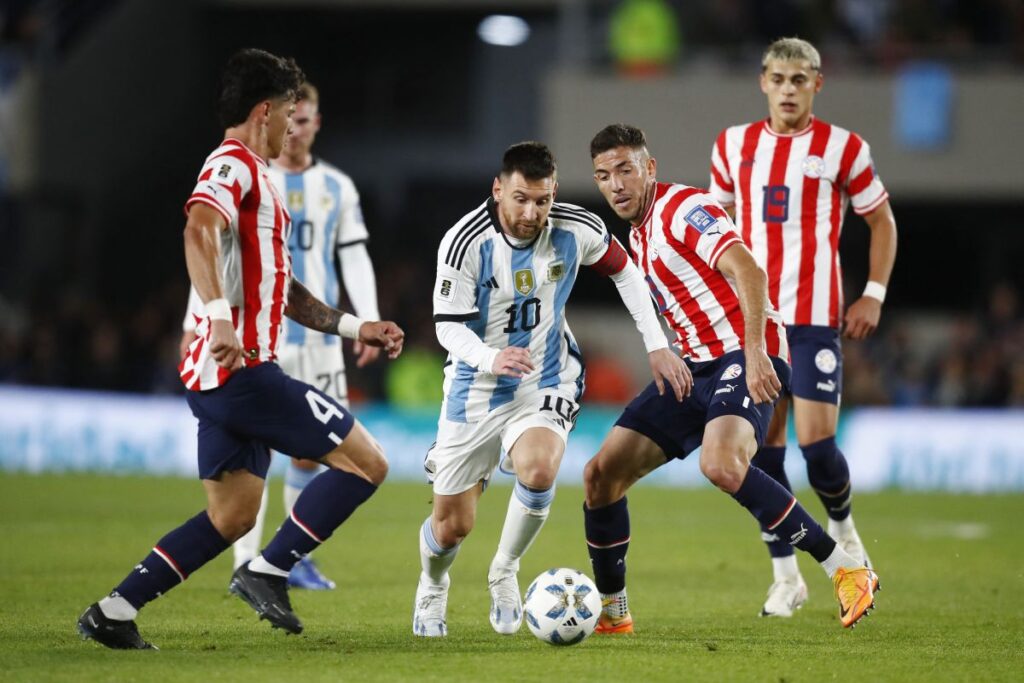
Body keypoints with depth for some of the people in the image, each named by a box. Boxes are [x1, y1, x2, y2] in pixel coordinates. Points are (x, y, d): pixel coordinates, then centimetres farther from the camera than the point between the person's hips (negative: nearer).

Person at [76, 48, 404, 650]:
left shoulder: (254, 175, 23)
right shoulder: (233, 167, -9)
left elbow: (284, 291, 30)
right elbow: (198, 232, -30)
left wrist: (355, 327, 25)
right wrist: (220, 317, -42)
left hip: (223, 375, 10)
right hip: (238, 370, -10)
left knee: (232, 517, 13)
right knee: (366, 463, -8)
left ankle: (114, 613, 10)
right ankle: (267, 573, -8)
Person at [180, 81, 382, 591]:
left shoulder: (337, 188, 10)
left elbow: (354, 260, 11)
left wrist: (370, 322, 1)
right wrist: (194, 323, -7)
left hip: (318, 336, 3)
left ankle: (296, 558, 18)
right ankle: (246, 564, -11)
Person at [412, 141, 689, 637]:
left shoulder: (576, 229, -12)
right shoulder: (465, 242, -20)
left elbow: (624, 272, 7)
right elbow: (448, 326, -17)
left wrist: (657, 346, 5)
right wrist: (491, 358, -37)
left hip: (545, 383, 1)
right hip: (476, 387, -1)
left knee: (538, 471, -31)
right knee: (453, 523, 2)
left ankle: (504, 573, -3)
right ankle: (432, 589, 39)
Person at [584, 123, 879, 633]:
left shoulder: (683, 208, -10)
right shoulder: (638, 235, 18)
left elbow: (748, 272, -23)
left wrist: (754, 352, -33)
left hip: (746, 358, -9)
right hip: (698, 365, 9)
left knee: (720, 465, -35)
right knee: (602, 473, 1)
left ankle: (846, 572, -28)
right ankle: (610, 611, 16)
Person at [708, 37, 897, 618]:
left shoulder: (843, 149, -1)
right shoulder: (735, 145, 8)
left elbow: (883, 221, 8)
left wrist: (874, 296, 0)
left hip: (815, 318, -3)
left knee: (816, 441, -11)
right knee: (762, 446, 1)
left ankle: (842, 526, 21)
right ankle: (787, 577, 11)